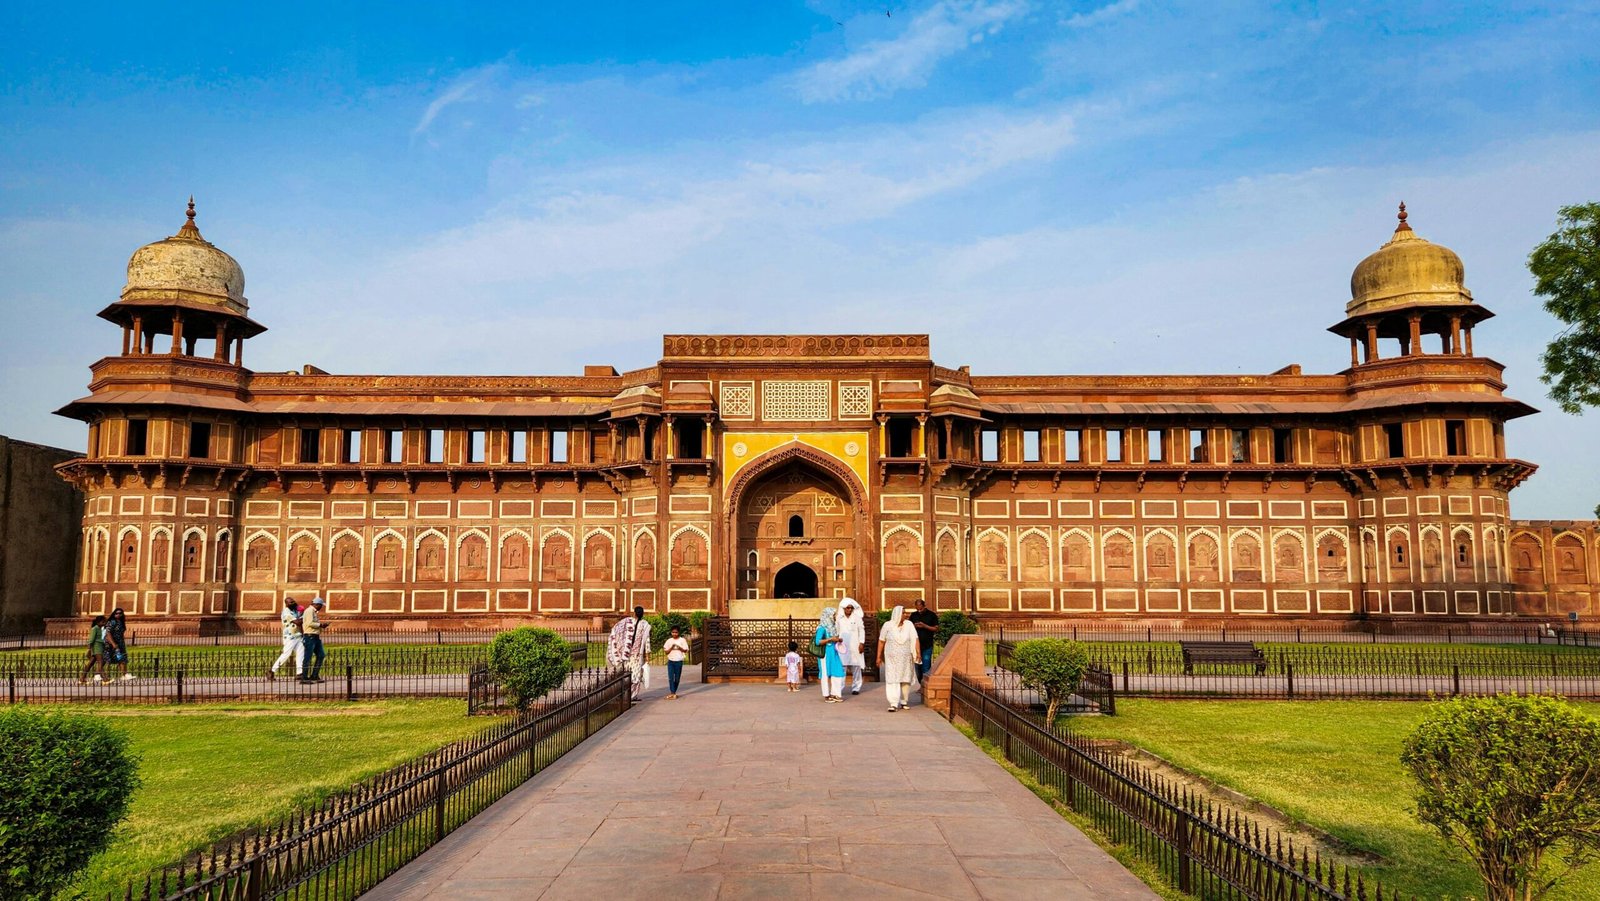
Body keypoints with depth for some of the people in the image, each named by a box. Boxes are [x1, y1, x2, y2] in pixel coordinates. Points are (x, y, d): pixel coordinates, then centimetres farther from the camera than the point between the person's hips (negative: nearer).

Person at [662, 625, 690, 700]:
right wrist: (671, 647, -13)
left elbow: (686, 650, 0)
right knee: (671, 678, -9)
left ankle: (674, 692, 17)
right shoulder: (669, 641, 5)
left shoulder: (682, 640, 1)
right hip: (671, 661, 1)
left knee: (677, 678, 5)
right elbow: (666, 651, 4)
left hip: (679, 661, -1)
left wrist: (679, 648, -16)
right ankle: (672, 693, -10)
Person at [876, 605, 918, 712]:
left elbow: (915, 639, -7)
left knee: (906, 680, 8)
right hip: (892, 658, -2)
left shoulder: (909, 625, 0)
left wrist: (917, 652, -20)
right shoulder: (888, 625, -4)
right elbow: (881, 642, 1)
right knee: (892, 680, -9)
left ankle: (904, 702, 22)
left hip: (906, 658, 2)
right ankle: (893, 704, -10)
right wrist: (879, 657, 1)